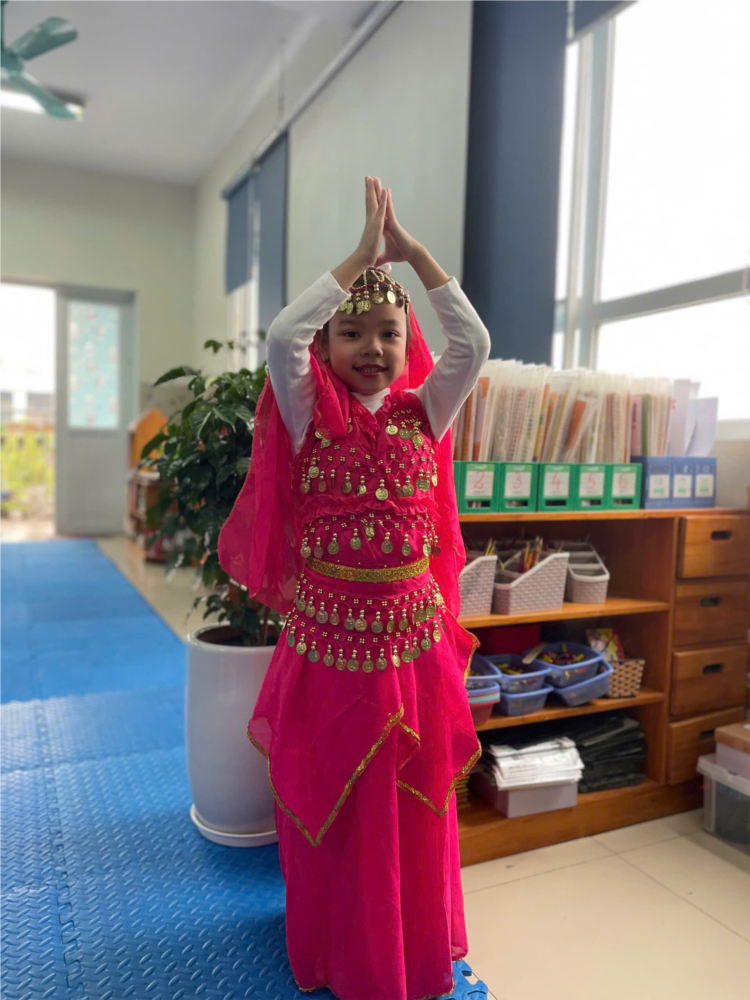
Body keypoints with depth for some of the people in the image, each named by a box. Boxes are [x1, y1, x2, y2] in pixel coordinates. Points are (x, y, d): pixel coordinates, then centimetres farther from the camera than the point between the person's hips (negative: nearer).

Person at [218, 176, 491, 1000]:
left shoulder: (424, 415, 1)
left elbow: (473, 341, -11)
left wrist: (410, 249, -8)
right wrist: (361, 253, -14)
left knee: (412, 810, 17)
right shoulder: (310, 417, -4)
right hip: (325, 645, -1)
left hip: (412, 645, 2)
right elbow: (282, 335, -21)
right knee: (327, 806, 15)